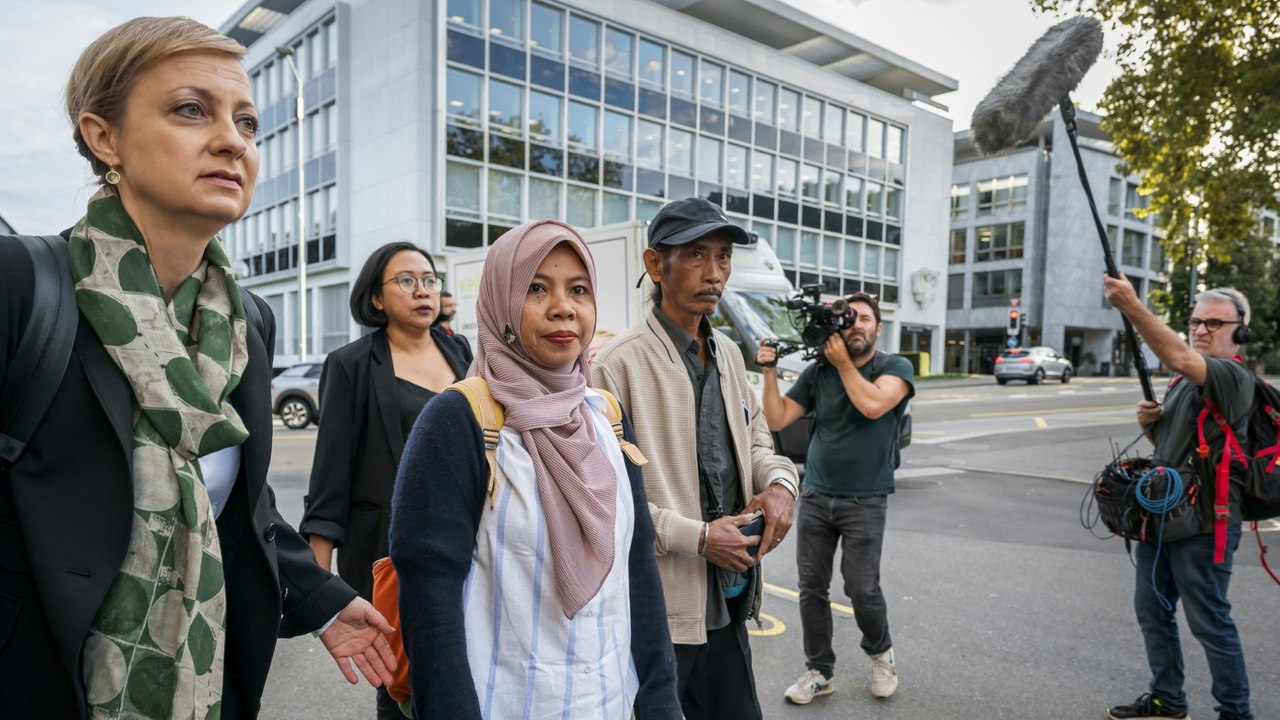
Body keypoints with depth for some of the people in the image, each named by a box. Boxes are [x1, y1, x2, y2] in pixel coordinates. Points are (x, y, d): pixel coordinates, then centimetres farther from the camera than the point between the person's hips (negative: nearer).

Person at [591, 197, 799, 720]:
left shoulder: (729, 353, 7)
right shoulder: (620, 363, -17)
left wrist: (779, 482, -3)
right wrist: (697, 537, -18)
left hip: (728, 598, 7)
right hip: (657, 605, -7)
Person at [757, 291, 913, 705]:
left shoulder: (896, 369, -3)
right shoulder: (816, 372, 4)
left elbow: (873, 405, -24)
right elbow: (777, 421, 1)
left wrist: (843, 362, -13)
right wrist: (770, 372, -8)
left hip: (865, 502, -3)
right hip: (814, 497, 3)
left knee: (862, 588, -2)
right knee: (812, 588, 5)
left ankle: (880, 653, 28)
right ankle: (819, 672, 21)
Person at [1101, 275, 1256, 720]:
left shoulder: (1234, 377, -14)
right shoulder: (1184, 380, 15)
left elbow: (1179, 358, -35)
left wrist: (1131, 306, -43)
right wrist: (1148, 422, 1)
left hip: (1202, 523, -9)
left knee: (1210, 623, 3)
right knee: (1152, 611, 17)